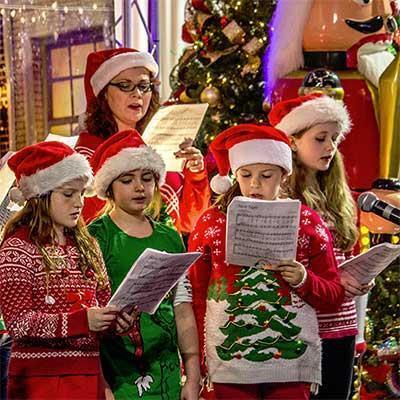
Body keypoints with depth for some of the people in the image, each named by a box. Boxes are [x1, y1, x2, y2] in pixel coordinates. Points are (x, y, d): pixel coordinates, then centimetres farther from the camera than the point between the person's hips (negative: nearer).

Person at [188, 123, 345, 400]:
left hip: (292, 362, 0)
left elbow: (335, 296, 8)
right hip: (229, 362, 0)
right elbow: (195, 294, 7)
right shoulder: (211, 222, 4)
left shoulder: (308, 223, 4)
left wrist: (304, 280, -11)